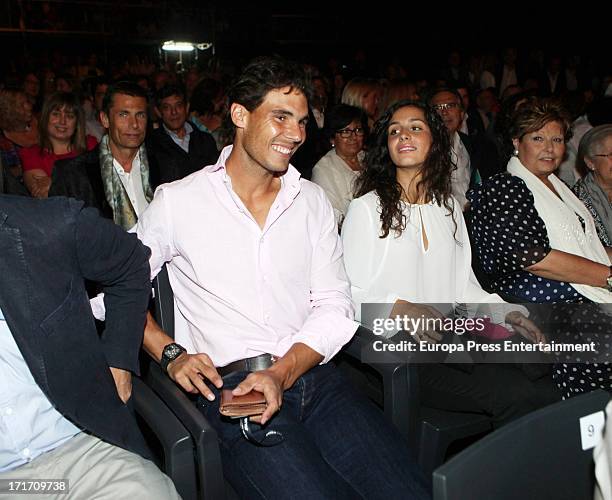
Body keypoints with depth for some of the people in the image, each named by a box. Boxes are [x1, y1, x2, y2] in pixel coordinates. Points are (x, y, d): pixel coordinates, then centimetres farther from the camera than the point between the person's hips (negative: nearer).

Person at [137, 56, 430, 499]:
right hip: (230, 389, -3)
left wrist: (282, 373, -10)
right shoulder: (177, 201, 3)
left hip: (312, 375, 3)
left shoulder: (313, 200, 12)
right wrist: (171, 354, -6)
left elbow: (335, 308, 5)